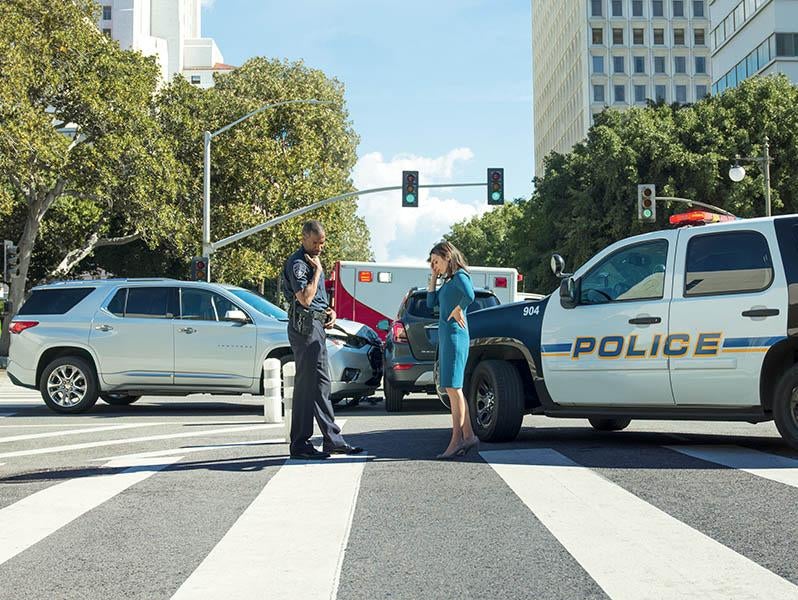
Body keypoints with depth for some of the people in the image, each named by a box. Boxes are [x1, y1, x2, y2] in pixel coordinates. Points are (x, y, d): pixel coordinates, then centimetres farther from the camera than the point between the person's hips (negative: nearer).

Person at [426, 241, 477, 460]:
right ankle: (468, 436, 14)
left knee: (453, 388, -10)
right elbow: (431, 302, 18)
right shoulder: (448, 281, 19)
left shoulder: (460, 276, -9)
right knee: (454, 389, 10)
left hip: (455, 335, -10)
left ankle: (456, 440, -9)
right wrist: (433, 278, 15)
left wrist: (457, 310, -14)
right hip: (445, 336, 10)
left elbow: (469, 295, -28)